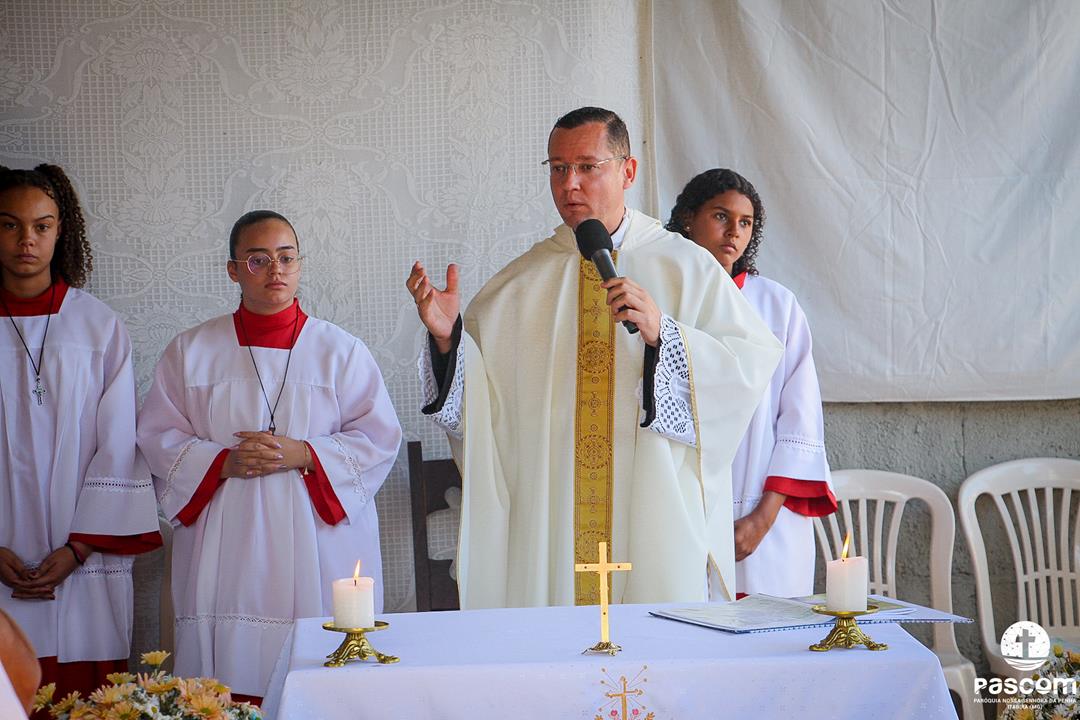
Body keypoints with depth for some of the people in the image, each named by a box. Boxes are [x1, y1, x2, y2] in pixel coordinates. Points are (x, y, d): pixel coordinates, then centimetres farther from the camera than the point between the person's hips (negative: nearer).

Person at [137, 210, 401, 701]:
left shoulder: (340, 350, 6)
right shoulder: (191, 352, 9)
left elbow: (379, 437, 3)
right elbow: (157, 437, 8)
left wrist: (303, 454, -11)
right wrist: (222, 462, -9)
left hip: (318, 546, -1)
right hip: (227, 545, 1)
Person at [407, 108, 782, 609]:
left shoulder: (687, 268, 3)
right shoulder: (521, 281, 10)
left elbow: (753, 363, -8)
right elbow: (480, 400, 7)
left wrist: (663, 332, -20)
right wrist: (447, 336, -10)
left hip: (658, 517, -1)